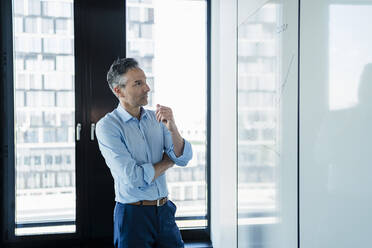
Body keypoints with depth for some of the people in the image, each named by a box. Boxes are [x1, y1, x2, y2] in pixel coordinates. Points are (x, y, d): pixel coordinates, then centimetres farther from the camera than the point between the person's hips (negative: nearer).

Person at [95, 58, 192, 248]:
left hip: (165, 211, 5)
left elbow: (184, 159, -3)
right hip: (133, 215, -5)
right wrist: (168, 161, -5)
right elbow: (134, 178, -20)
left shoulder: (156, 118, 4)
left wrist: (172, 128, -21)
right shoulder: (107, 126, -13)